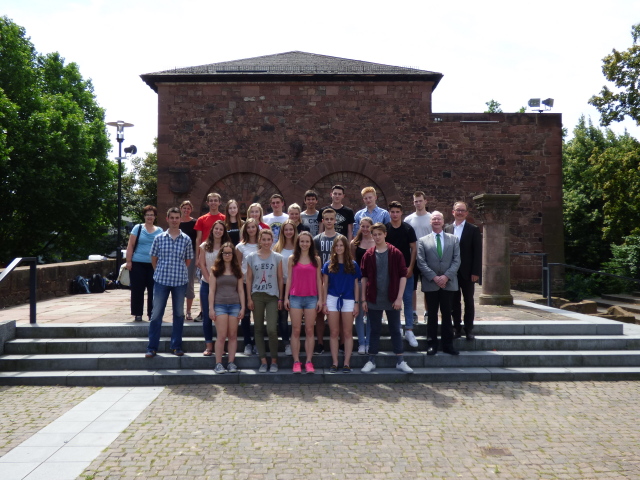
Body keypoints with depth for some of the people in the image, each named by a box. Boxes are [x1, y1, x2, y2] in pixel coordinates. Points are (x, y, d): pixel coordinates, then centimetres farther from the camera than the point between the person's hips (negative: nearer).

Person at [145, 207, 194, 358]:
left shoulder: (186, 240, 1)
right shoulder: (159, 238, 1)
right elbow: (153, 258, 10)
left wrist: (179, 271, 7)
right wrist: (159, 272, 7)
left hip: (180, 281, 1)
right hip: (161, 280, 0)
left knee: (179, 314, 9)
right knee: (156, 314, 2)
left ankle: (176, 346, 20)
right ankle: (152, 347, 10)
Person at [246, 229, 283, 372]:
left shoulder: (277, 257, 3)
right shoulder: (252, 257, 4)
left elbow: (280, 278, 5)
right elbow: (249, 279, 6)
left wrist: (280, 298, 1)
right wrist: (249, 298, 1)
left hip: (272, 296, -1)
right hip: (257, 296, 2)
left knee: (272, 329, -10)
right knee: (259, 329, 5)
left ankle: (274, 360, 5)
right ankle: (263, 361, 14)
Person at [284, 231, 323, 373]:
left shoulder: (316, 259, 7)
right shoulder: (292, 259, 6)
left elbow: (318, 280, 7)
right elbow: (289, 279, 6)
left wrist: (320, 298, 2)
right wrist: (286, 297, 0)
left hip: (311, 298, 1)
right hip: (295, 298, 0)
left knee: (309, 330, 3)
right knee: (296, 331, 1)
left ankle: (309, 362, 8)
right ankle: (296, 362, 5)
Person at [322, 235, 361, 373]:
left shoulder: (353, 265, 4)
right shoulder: (328, 265, 5)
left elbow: (356, 285, 7)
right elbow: (325, 285, 7)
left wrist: (356, 303, 2)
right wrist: (324, 303, 1)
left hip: (348, 300, 0)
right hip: (332, 299, 0)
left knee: (348, 333, 3)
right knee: (334, 332, 3)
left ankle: (347, 363, 9)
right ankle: (334, 363, 10)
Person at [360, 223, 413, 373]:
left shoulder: (395, 253, -2)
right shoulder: (368, 255, 3)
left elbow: (403, 276, -3)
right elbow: (364, 277, 6)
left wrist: (399, 298, -9)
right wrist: (363, 299, 2)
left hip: (392, 300, -1)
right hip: (374, 300, 1)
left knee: (395, 330, 7)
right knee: (374, 330, 9)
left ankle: (400, 361, 15)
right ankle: (371, 361, 17)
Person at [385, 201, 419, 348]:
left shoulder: (408, 229, 1)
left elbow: (413, 249, 1)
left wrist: (410, 267, -7)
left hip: (406, 270, 0)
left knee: (408, 300, -1)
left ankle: (409, 330, 4)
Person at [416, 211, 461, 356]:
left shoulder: (453, 239, 9)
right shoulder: (423, 241, 5)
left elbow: (457, 260, 2)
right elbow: (421, 262, -2)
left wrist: (446, 276, -11)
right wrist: (434, 277, -13)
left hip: (448, 283, 1)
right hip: (430, 284, -1)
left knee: (447, 314, 7)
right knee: (432, 315, 5)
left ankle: (448, 345, 15)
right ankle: (432, 345, 12)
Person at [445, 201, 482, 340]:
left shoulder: (473, 229, 0)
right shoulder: (447, 229, 7)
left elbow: (477, 252, -4)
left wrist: (476, 272, -10)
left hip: (467, 272, -2)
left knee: (469, 301, 7)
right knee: (454, 301, 8)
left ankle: (469, 329, 15)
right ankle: (457, 328, 16)